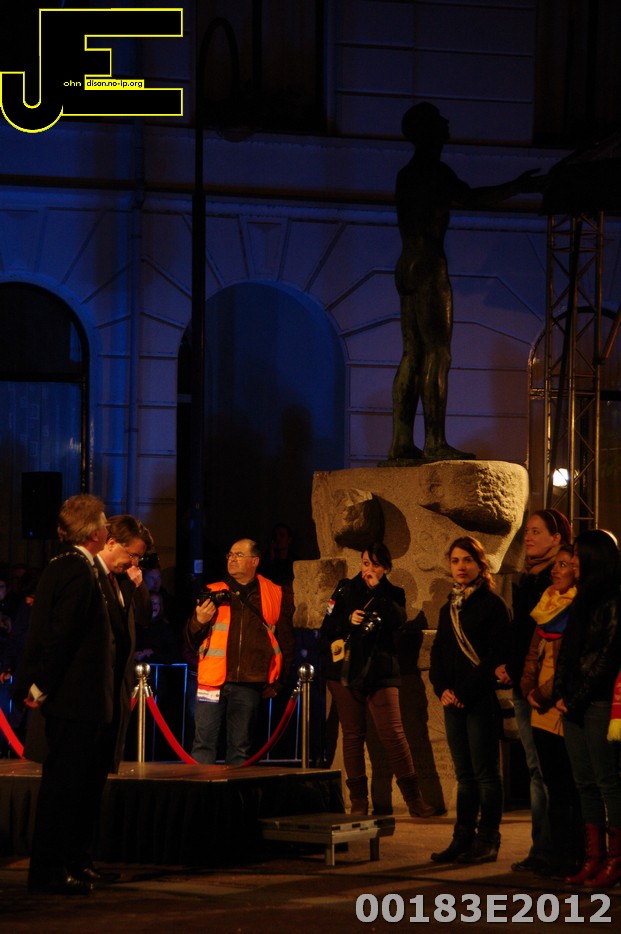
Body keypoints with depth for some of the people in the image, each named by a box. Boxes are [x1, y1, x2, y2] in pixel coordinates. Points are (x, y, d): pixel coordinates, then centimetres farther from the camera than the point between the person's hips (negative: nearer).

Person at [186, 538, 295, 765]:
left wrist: (277, 680, 6)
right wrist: (200, 620, -10)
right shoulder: (213, 593, 9)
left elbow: (286, 642, 12)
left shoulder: (275, 596, 7)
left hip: (249, 685, 0)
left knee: (240, 747, 6)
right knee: (204, 743, -5)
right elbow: (192, 640, 11)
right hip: (213, 680, 0)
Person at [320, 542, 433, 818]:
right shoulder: (345, 590, 11)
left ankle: (414, 799, -9)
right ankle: (358, 800, 6)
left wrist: (376, 589, -11)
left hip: (380, 671, -1)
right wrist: (348, 620, -12)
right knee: (352, 734, 1)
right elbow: (327, 626, 6)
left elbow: (398, 620, -11)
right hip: (346, 671, 1)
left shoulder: (393, 594, 10)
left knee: (393, 733, -10)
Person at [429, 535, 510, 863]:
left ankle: (487, 841, 0)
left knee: (485, 773, -3)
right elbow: (437, 653, 16)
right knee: (464, 774, 8)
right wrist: (442, 689, -2)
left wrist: (465, 692, -14)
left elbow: (495, 655, -11)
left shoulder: (492, 604, -5)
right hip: (453, 702, 7)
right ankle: (463, 839, 10)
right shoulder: (448, 609, 17)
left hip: (483, 701, -7)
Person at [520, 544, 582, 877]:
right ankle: (559, 854, 17)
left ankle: (577, 857, 0)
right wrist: (529, 688, 2)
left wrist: (553, 693, -17)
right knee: (555, 787, 11)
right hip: (544, 712, 8)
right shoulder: (548, 607, 16)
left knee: (576, 788, -4)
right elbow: (534, 654, 18)